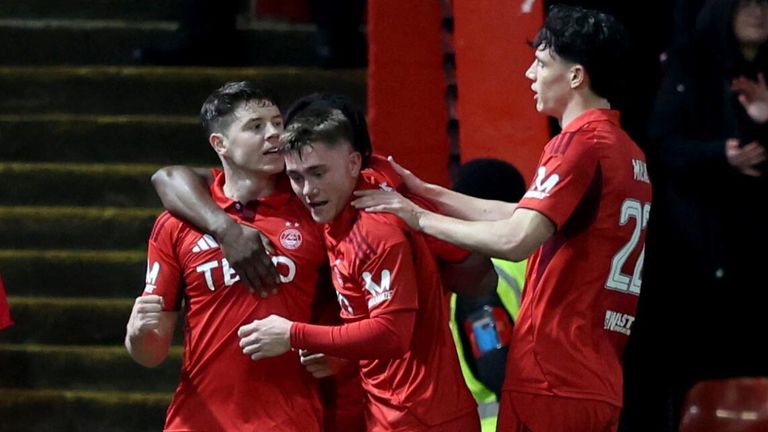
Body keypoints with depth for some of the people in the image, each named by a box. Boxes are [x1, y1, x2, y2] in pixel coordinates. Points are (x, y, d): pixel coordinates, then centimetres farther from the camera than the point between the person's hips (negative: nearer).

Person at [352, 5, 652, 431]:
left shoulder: (581, 142, -12)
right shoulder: (628, 152, 16)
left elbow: (516, 239, -23)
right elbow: (527, 217, 20)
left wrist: (421, 218, -11)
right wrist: (427, 191, 20)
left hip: (552, 380, -9)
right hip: (599, 383, 9)